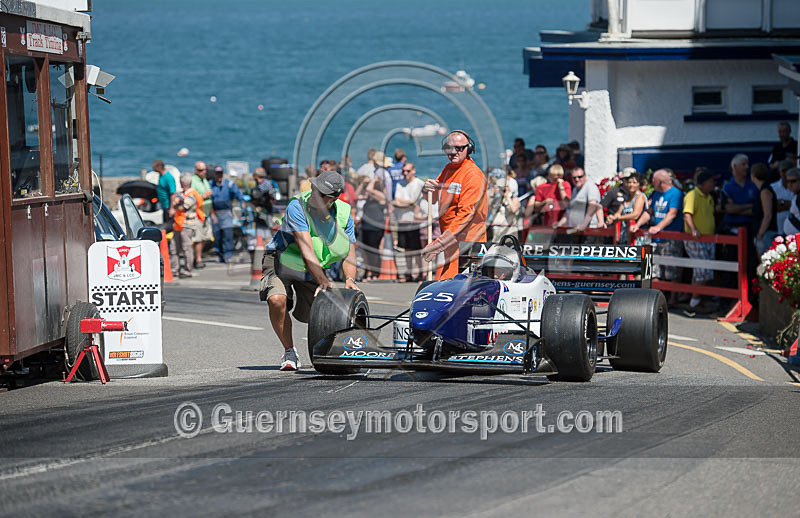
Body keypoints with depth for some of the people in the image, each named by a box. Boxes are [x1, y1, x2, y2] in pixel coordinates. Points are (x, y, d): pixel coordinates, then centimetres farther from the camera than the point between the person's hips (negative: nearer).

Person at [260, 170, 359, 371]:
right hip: (281, 262, -4)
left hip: (314, 270, 4)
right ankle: (289, 352, -11)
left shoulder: (344, 214, -13)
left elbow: (349, 252, -12)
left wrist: (350, 279, -32)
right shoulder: (297, 207, -30)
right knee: (277, 301, -31)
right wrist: (324, 282, -45)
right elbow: (306, 251, -36)